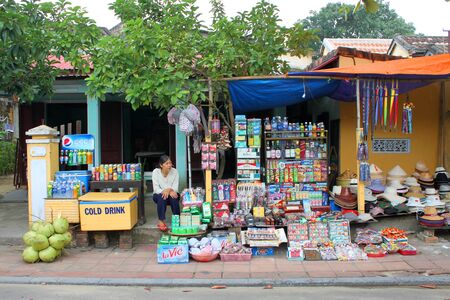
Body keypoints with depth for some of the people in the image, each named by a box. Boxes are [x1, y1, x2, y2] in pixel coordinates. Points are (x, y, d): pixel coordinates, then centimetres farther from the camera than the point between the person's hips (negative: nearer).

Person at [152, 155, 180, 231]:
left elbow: (175, 188, -15)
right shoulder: (156, 172, -14)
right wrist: (164, 191, -38)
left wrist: (169, 190, -37)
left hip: (171, 194, 1)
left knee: (174, 197, -33)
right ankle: (161, 221, -25)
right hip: (159, 195, -1)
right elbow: (156, 188, -19)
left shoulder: (174, 171, -12)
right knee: (162, 197, -35)